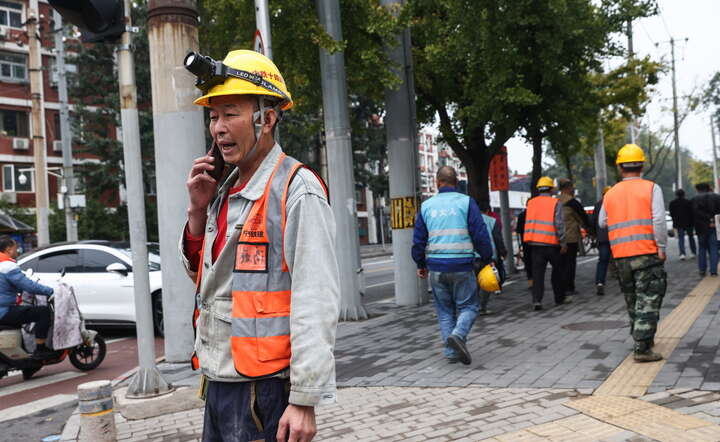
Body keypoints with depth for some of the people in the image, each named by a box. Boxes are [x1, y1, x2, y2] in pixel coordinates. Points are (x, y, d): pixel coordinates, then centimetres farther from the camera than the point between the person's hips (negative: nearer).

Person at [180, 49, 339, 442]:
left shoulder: (297, 191, -14)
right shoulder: (225, 191, 10)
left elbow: (316, 303, -19)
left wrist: (305, 400, -20)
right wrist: (198, 210, 3)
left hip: (264, 391, -8)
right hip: (218, 381, 8)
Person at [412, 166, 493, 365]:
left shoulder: (426, 206, 6)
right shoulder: (466, 202, -2)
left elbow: (418, 239, 9)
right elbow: (480, 235, -6)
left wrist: (421, 264, 20)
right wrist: (487, 259, 6)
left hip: (436, 266, 3)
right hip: (462, 266, -3)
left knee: (444, 310, 12)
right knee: (468, 306, 7)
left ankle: (451, 352, 9)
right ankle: (458, 334, -18)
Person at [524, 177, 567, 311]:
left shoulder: (531, 203, 6)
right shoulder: (555, 203, -5)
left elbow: (528, 223, 10)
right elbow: (559, 224, -10)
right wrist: (563, 242, -5)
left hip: (535, 242, 2)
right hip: (552, 243, -2)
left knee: (537, 272, 1)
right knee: (557, 271, 15)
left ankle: (537, 300, -10)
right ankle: (560, 298, 25)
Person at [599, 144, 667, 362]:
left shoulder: (610, 194, 7)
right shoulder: (651, 188, -4)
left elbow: (602, 223, 15)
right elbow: (659, 220, -14)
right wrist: (662, 247, -7)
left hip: (620, 255, 4)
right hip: (647, 253, -4)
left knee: (632, 300, 18)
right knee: (648, 300, -2)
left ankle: (642, 339, 31)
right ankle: (642, 348, -7)